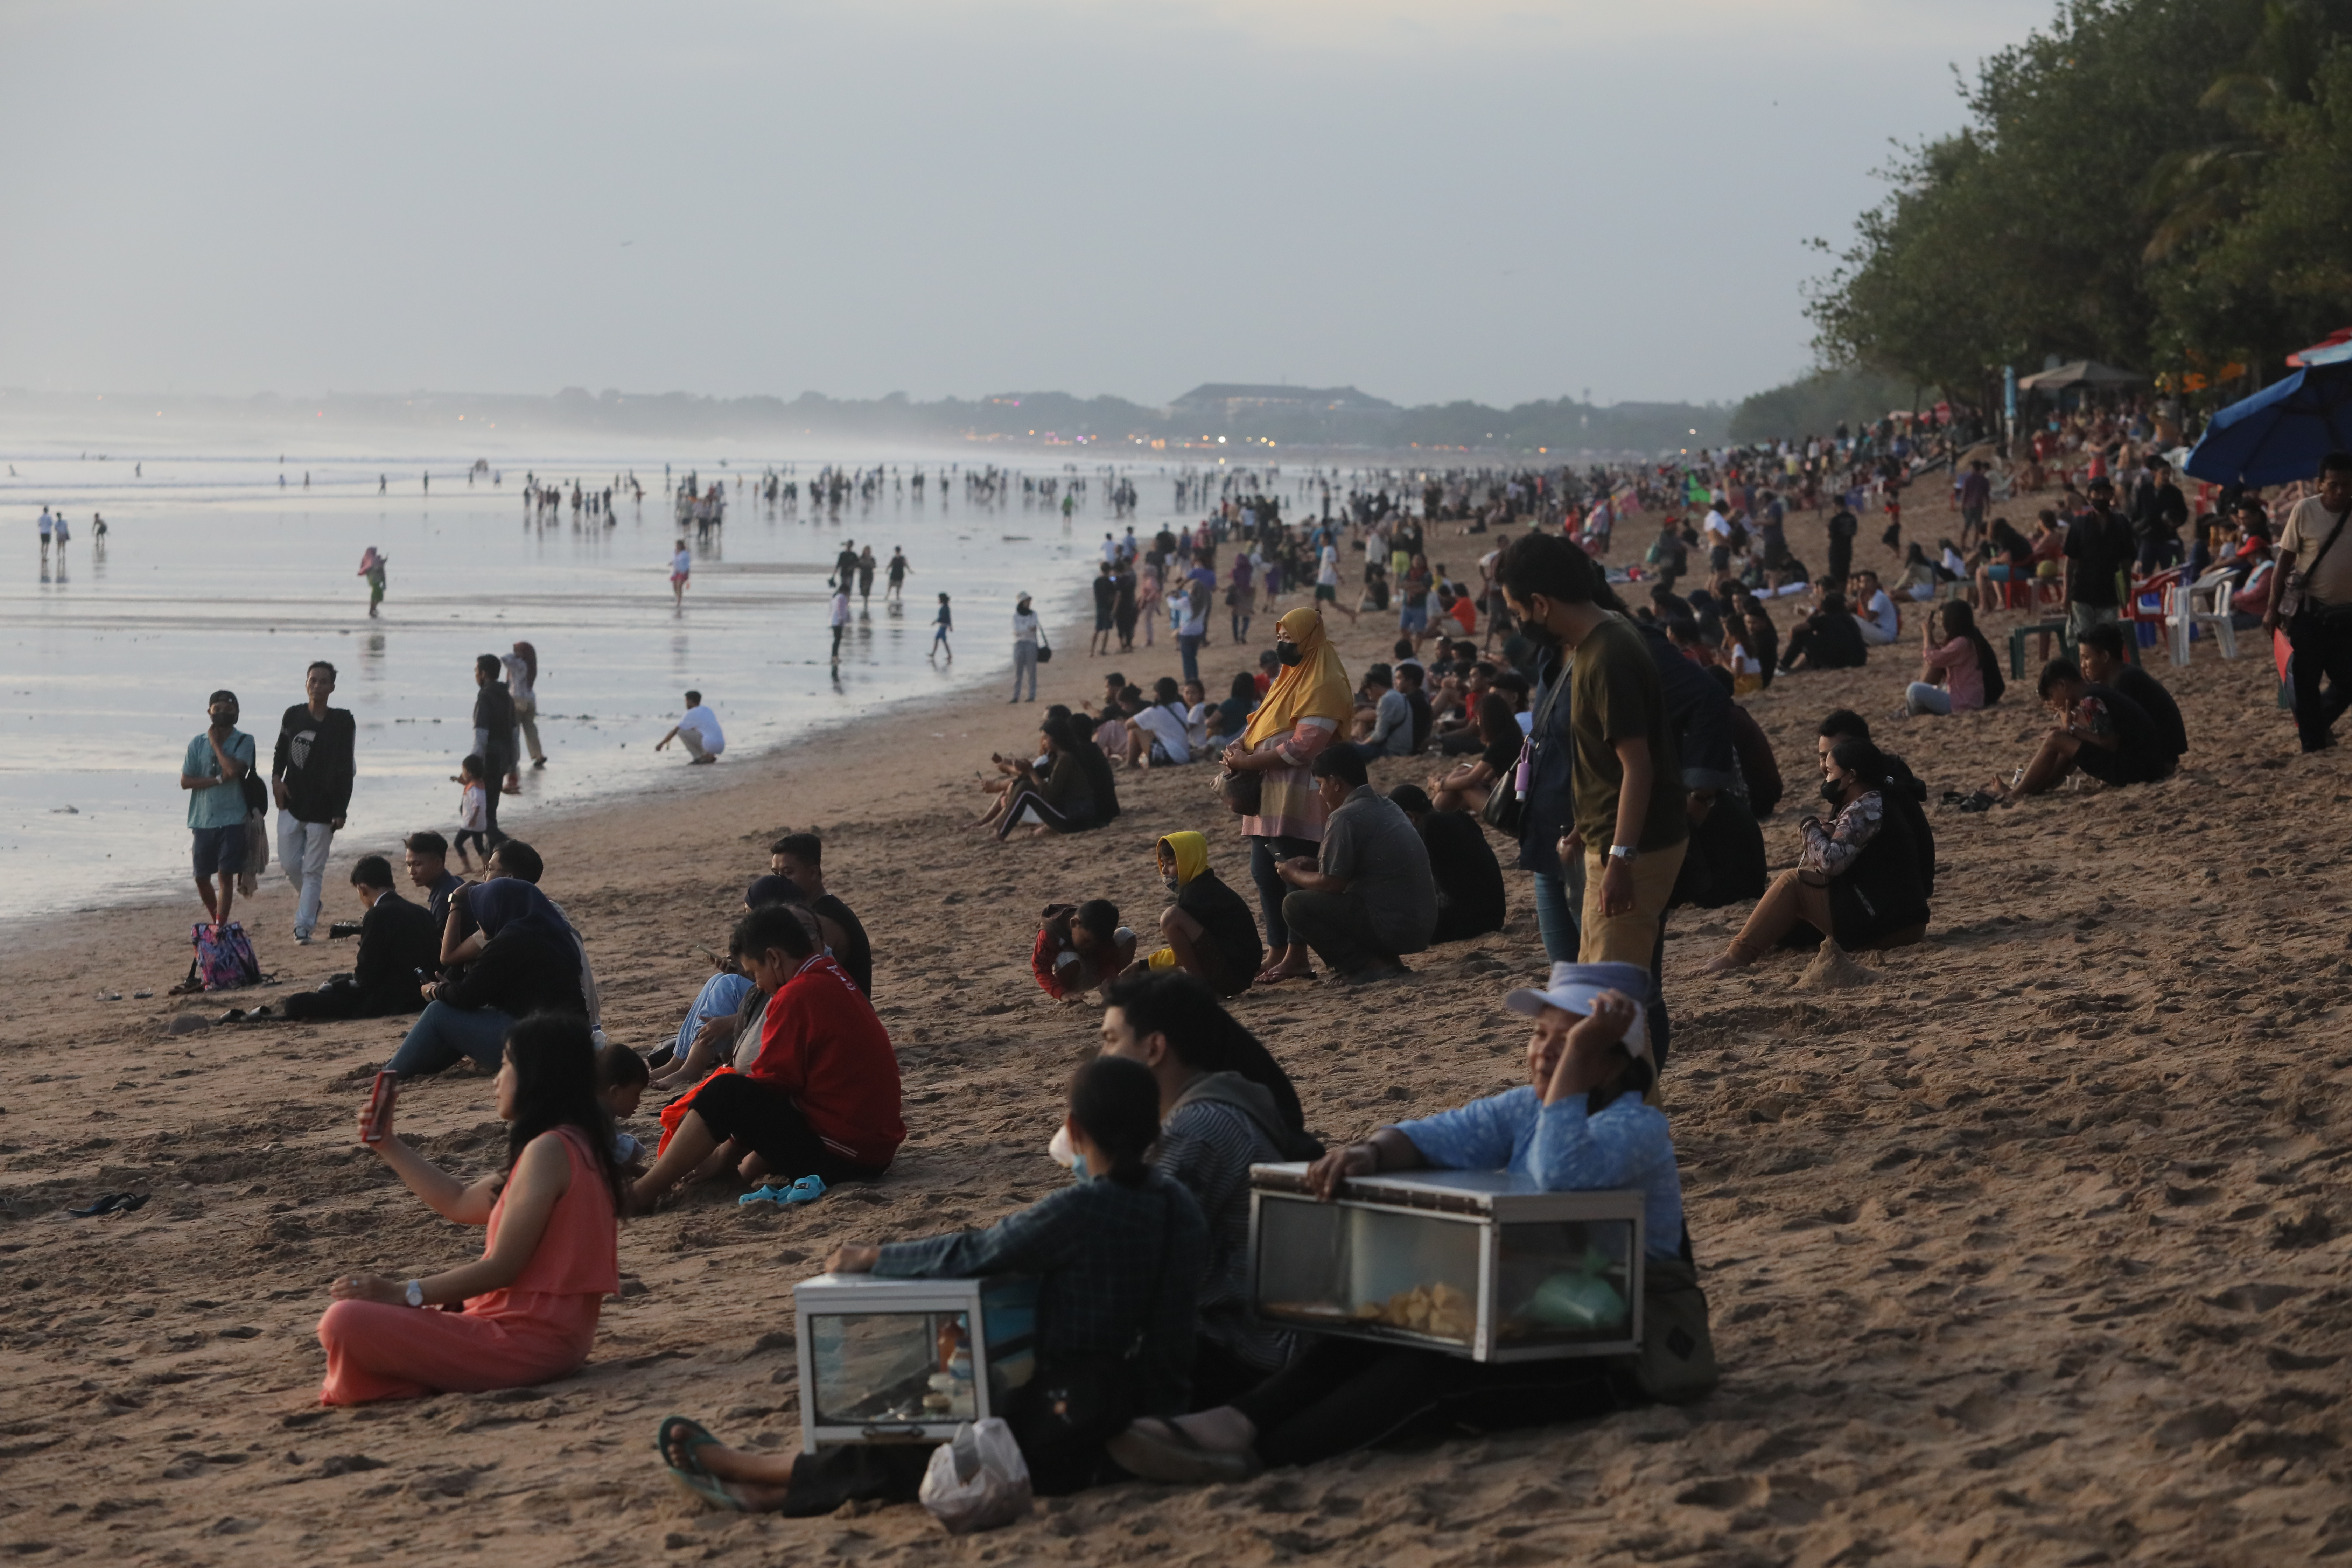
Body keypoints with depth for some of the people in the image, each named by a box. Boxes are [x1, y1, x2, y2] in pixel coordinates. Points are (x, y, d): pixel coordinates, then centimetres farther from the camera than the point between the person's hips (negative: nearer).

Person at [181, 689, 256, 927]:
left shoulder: (244, 742, -2)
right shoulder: (198, 744, 6)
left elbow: (234, 769, -20)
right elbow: (185, 781, -1)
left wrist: (215, 743, -9)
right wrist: (219, 780, -12)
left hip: (232, 820, -3)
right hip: (203, 820, 3)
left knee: (226, 875, -9)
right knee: (202, 877, 9)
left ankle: (220, 927, -8)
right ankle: (217, 921, 29)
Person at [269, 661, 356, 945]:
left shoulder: (342, 722, -6)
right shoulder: (293, 716, 3)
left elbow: (345, 770, -6)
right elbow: (282, 750, 15)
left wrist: (341, 811, -10)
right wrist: (277, 777, -5)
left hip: (323, 809, -3)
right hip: (292, 804, 3)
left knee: (313, 870, -1)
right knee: (289, 863, 5)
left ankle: (303, 927, 2)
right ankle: (312, 902, 31)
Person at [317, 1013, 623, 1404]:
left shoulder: (549, 1150, -17)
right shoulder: (574, 1144, 16)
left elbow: (502, 1268, -20)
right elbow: (461, 1204, 24)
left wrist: (405, 1293, -16)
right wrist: (388, 1145, 24)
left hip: (526, 1340, -11)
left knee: (344, 1321, -24)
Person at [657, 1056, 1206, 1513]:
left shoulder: (1079, 1210, -20)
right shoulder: (1182, 1206, 2)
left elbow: (972, 1255, -15)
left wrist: (871, 1258, 1)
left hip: (1078, 1447, -8)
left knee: (900, 1460, 10)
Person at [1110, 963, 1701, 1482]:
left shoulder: (1638, 1128, -14)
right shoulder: (1526, 1108, 12)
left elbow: (1561, 1178, -35)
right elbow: (1437, 1136, -4)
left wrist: (1578, 1057, -33)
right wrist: (1370, 1154, -25)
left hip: (1616, 1351, -8)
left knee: (1436, 1364, -30)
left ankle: (1256, 1453, -40)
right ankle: (1236, 1423, -34)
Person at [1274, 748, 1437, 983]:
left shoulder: (1347, 817, -15)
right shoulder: (1385, 806, 13)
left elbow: (1330, 883, -11)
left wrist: (1295, 874, 7)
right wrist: (1312, 865, 20)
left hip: (1393, 927, -9)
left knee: (1295, 905, -6)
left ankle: (1368, 966, -9)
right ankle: (1384, 959, 12)